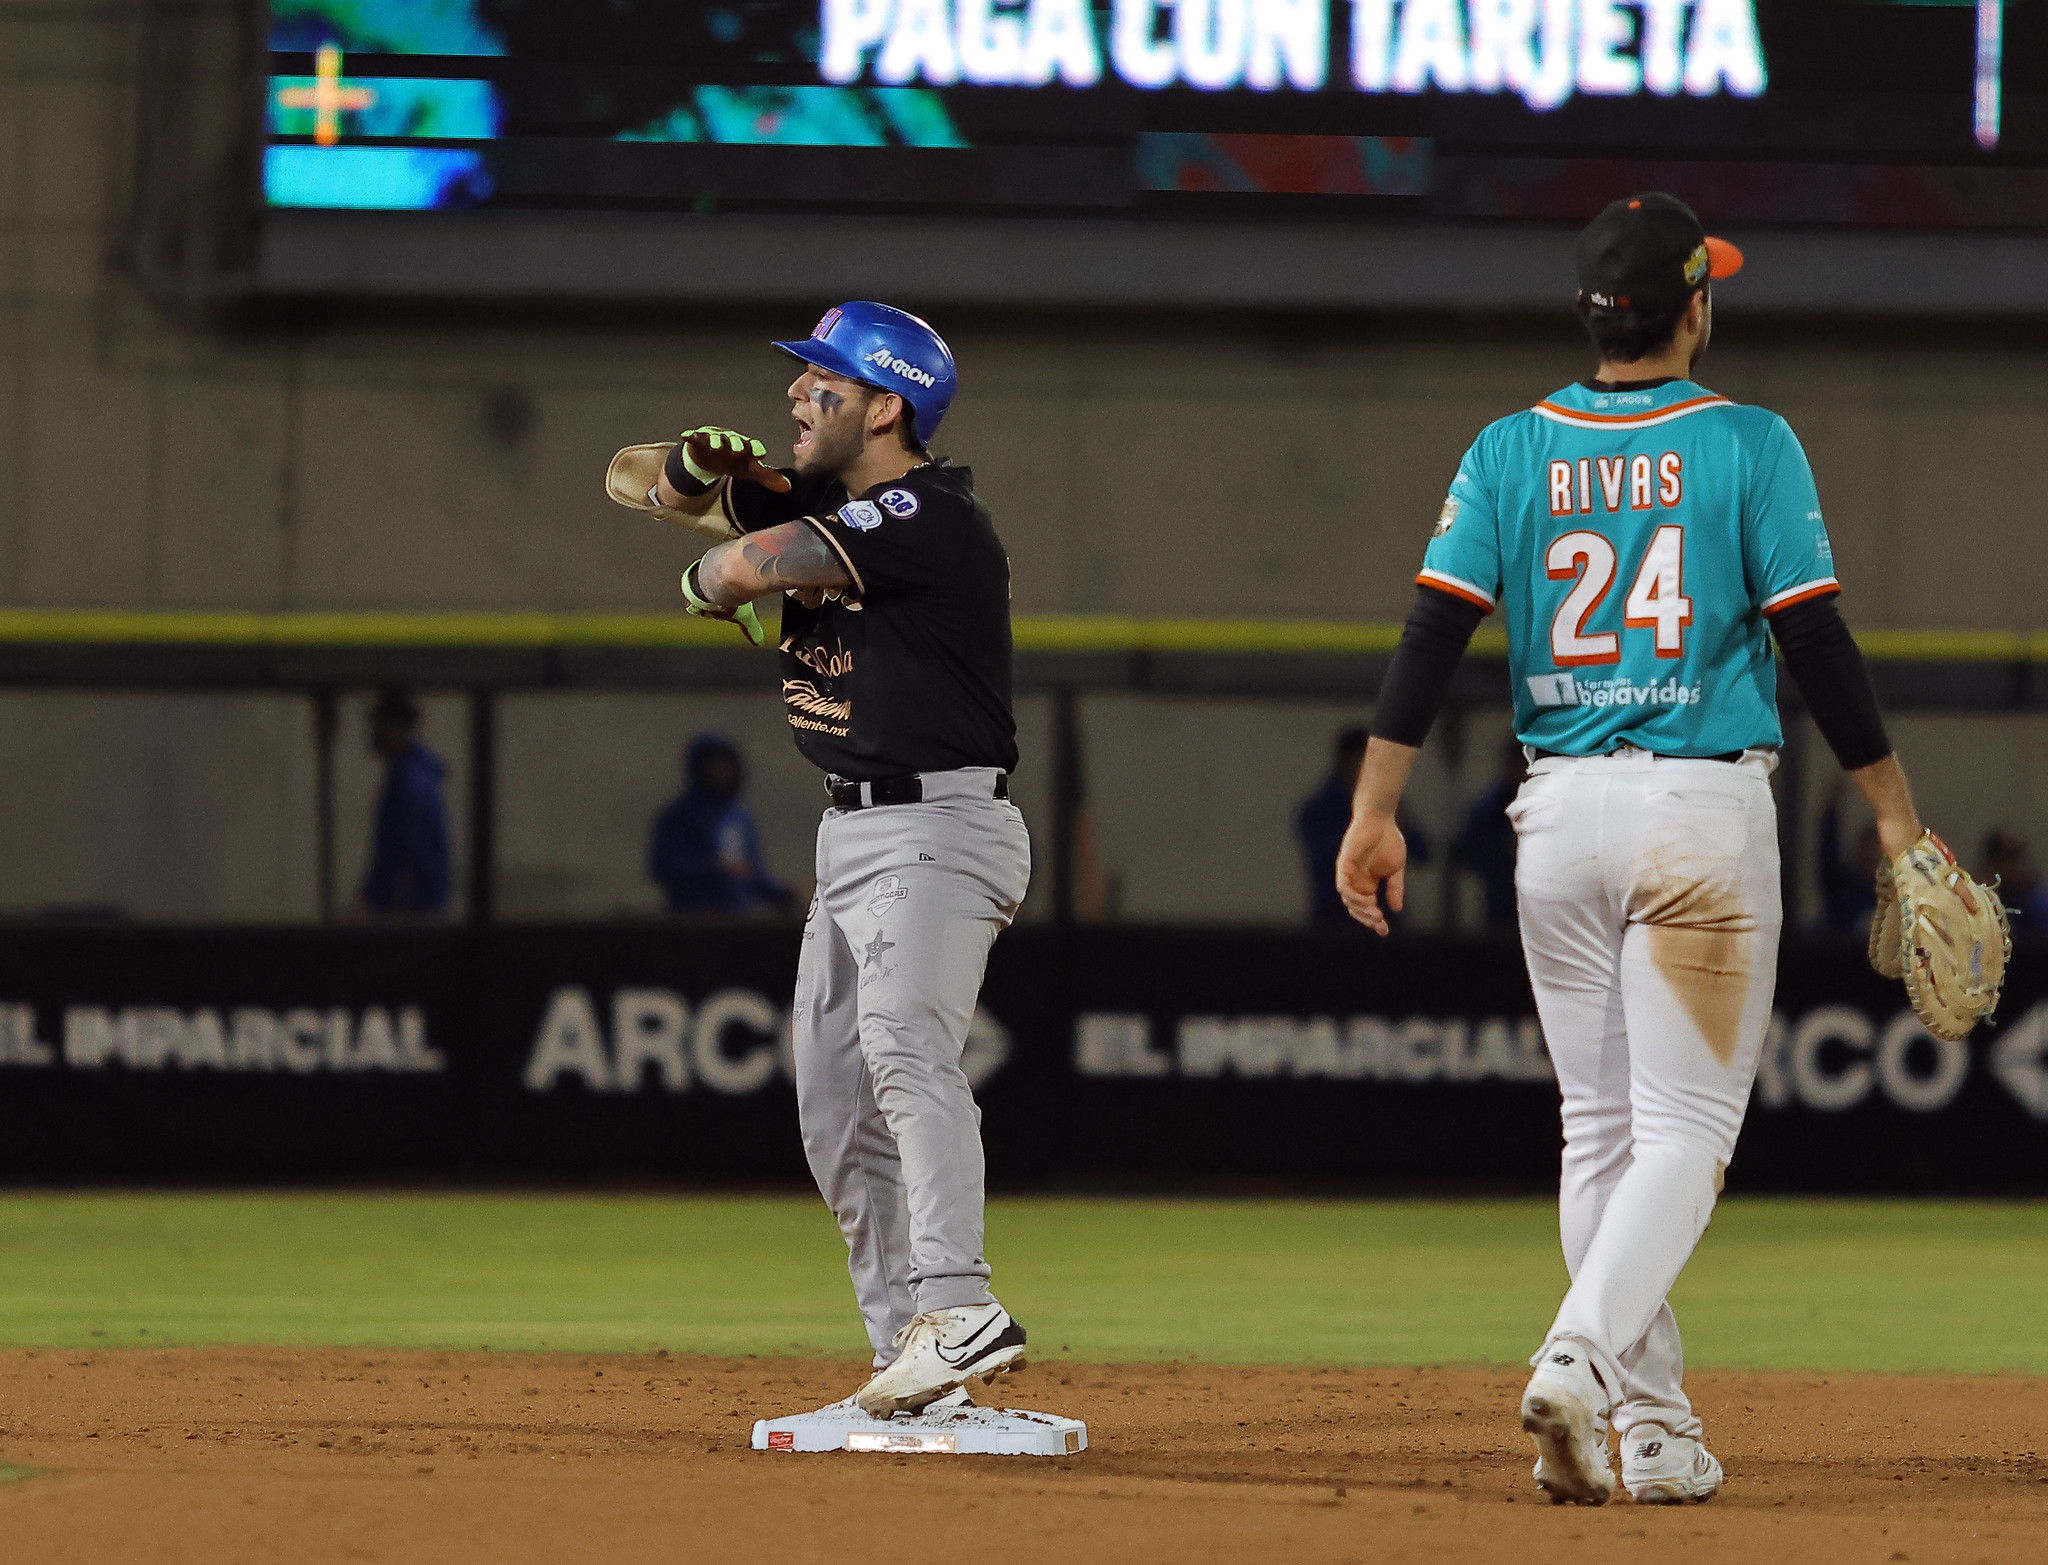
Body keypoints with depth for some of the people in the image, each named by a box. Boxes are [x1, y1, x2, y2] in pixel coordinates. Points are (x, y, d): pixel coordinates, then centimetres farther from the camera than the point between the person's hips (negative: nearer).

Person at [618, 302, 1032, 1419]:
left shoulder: (930, 519, -17)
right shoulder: (814, 498, 11)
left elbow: (742, 569, -21)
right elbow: (651, 487, 16)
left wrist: (707, 582, 3)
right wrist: (705, 462, -7)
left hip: (939, 832, -10)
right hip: (851, 838, 10)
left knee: (904, 1045, -31)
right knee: (834, 1111, 10)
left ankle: (958, 1311, -45)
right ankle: (911, 1362, 15)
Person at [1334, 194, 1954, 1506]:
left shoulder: (1512, 451, 4)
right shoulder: (1748, 446, -5)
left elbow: (1434, 633, -2)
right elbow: (1815, 638, -7)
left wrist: (1376, 809, 0)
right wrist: (1893, 809, 1)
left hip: (1562, 809, 4)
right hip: (1708, 808, -4)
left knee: (1600, 1128, 12)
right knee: (1685, 1126, -2)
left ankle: (1648, 1420, 11)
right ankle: (1581, 1358, -23)